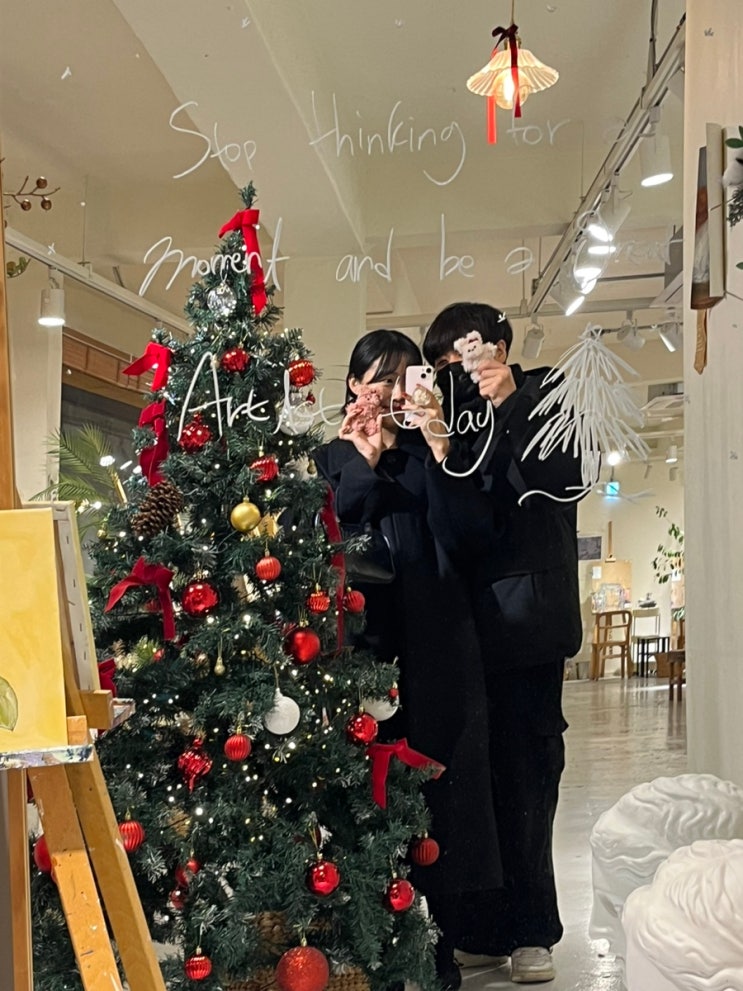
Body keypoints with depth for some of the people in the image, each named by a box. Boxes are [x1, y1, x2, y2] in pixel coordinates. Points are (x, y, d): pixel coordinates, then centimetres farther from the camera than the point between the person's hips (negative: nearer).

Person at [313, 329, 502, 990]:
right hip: (363, 641, -1)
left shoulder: (430, 457, 13)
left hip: (435, 644, 1)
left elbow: (457, 540, -3)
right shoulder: (333, 458, 11)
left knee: (435, 780, -2)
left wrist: (438, 449, -11)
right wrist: (364, 460, -11)